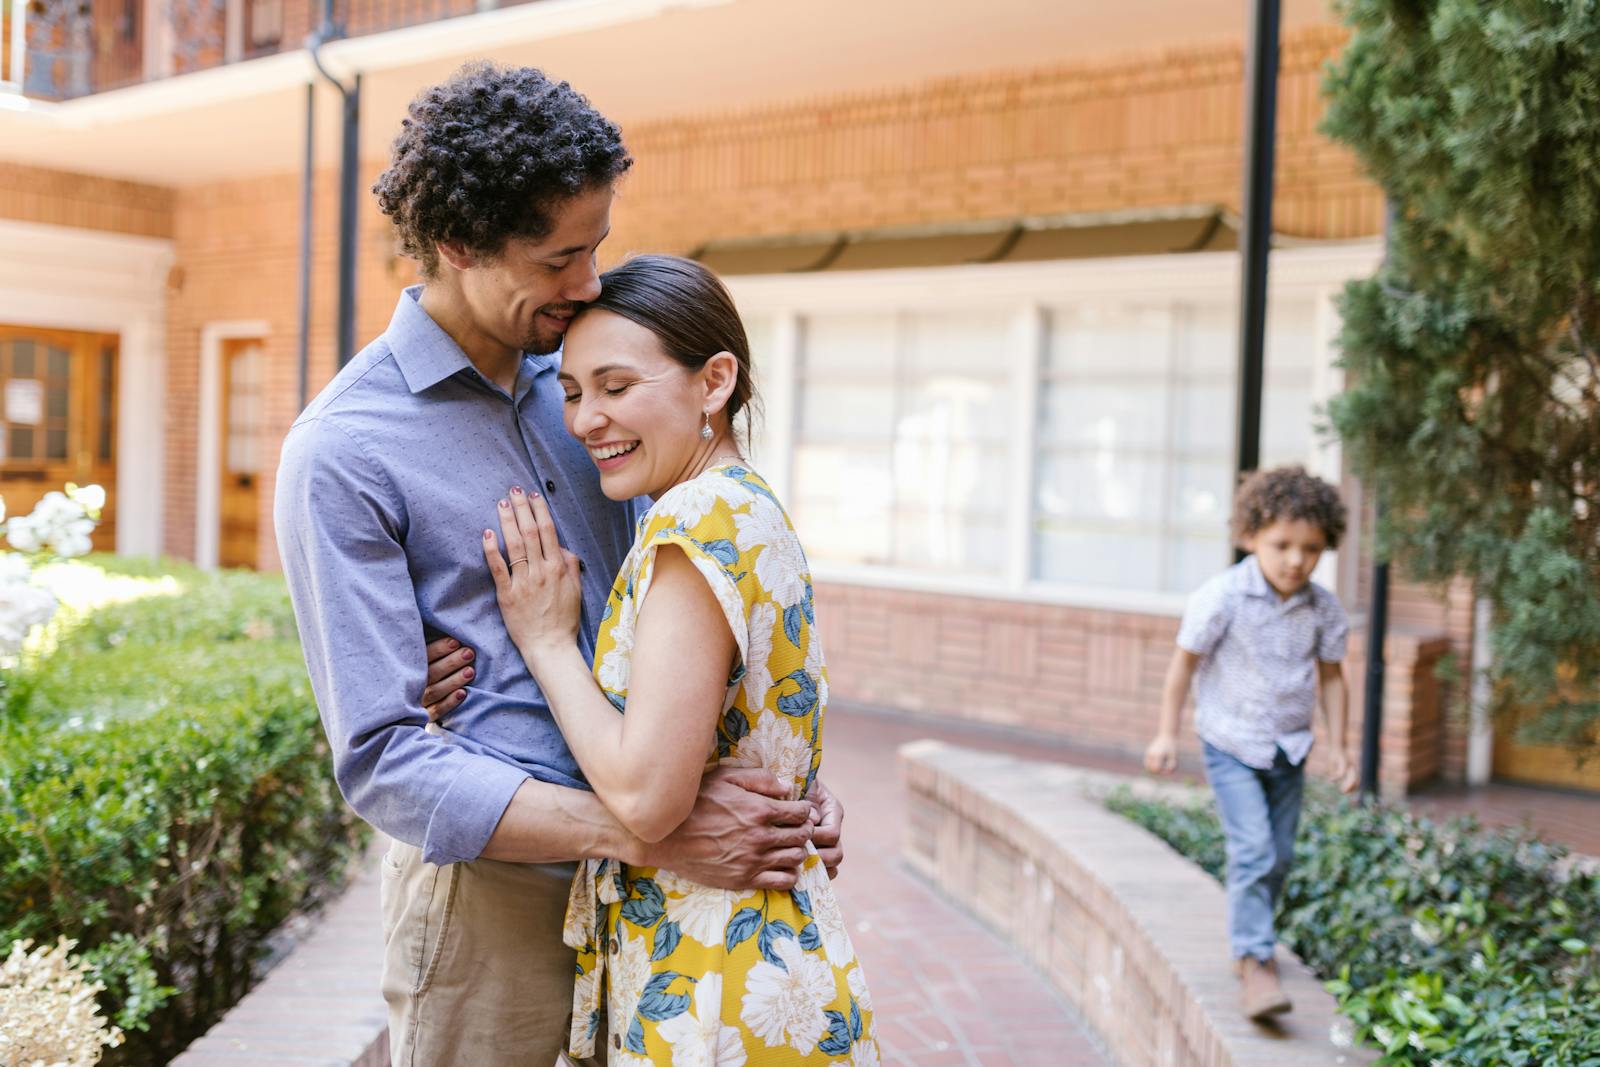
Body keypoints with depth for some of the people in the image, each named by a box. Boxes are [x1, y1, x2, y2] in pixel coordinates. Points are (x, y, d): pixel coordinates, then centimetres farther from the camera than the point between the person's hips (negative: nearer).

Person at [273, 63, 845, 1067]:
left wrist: (788, 768, -2)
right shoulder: (341, 453, -14)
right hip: (495, 896, -6)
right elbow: (385, 762, -18)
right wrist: (647, 832, -26)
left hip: (636, 894, 6)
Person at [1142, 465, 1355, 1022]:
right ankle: (1255, 963, -13)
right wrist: (1166, 734, -6)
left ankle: (1252, 940, 36)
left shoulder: (1323, 608, -5)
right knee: (1253, 850, -16)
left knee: (1278, 855, 14)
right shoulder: (1223, 597, -18)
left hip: (1288, 747, 5)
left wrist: (1337, 747, 5)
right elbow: (1185, 662, -8)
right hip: (1232, 744, -5)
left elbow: (1331, 678, 7)